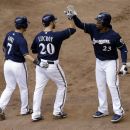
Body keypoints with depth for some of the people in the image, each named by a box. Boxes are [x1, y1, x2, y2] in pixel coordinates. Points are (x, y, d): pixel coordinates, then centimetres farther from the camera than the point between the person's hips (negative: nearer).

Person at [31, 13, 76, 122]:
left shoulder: (38, 36, 0)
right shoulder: (57, 35, -15)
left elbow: (34, 50, 11)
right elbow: (72, 29, -6)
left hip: (40, 65, 5)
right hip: (52, 66, -4)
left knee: (39, 88, 10)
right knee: (62, 86, 15)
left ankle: (36, 115, 8)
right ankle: (58, 112, 15)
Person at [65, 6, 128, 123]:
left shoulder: (114, 35, -22)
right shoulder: (93, 29, -9)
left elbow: (123, 48, -13)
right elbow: (80, 25, -12)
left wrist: (124, 64, -19)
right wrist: (74, 16, -32)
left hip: (110, 62, -6)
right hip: (99, 62, 6)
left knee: (112, 85, -10)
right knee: (100, 86, 13)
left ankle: (119, 112, -4)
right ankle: (103, 110, 25)